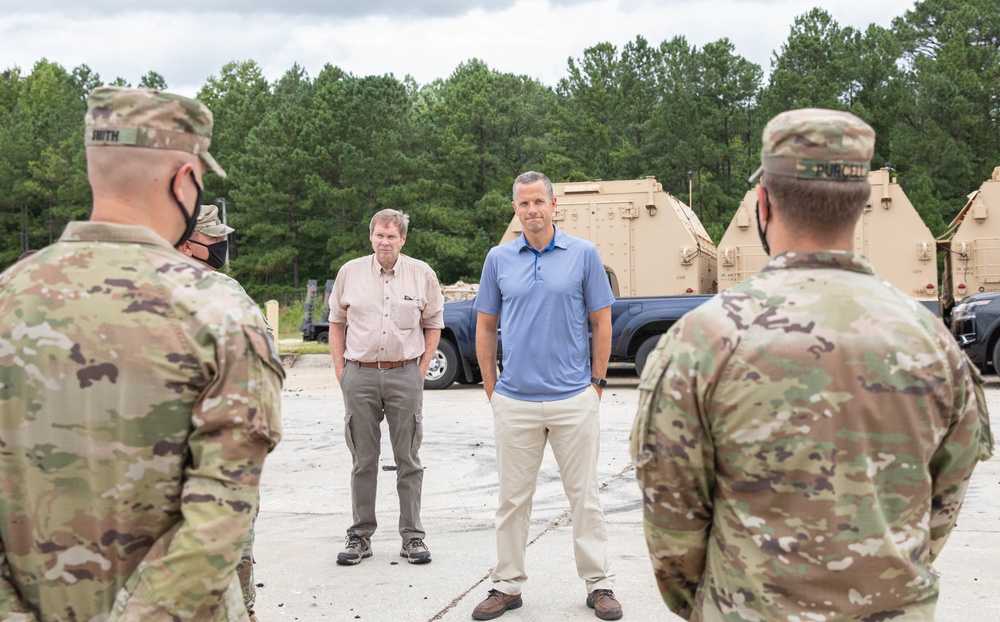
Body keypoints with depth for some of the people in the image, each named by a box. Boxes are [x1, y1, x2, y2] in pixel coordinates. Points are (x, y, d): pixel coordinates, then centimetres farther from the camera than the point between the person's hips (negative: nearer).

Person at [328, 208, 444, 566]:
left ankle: (412, 536, 11)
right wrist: (340, 370, 4)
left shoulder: (422, 274, 3)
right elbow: (336, 322, 12)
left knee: (408, 460, 4)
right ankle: (360, 535, 15)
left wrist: (422, 368, 2)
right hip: (359, 375, 1)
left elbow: (433, 323, 10)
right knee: (363, 461, 6)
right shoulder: (350, 272, 6)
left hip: (404, 375, -1)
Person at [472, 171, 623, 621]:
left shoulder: (584, 254, 0)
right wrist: (491, 389, 6)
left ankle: (599, 584, 16)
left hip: (575, 399, -1)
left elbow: (601, 323, 4)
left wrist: (597, 382, 0)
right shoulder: (499, 259, 5)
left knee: (584, 496, 6)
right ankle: (507, 584, 20)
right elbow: (486, 327, 11)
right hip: (515, 402, 2)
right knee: (513, 498, 9)